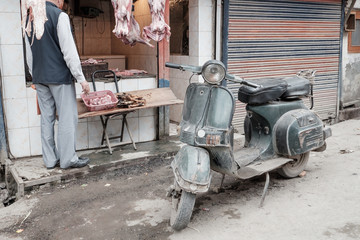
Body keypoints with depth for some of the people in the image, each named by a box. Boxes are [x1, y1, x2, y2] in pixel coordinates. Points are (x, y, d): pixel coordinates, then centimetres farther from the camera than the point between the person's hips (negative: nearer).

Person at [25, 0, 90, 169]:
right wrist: (81, 79, -12)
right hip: (59, 77, -7)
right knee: (67, 117, 0)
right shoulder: (59, 16, -10)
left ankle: (50, 159, 17)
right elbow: (69, 51, -15)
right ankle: (68, 159, 5)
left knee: (47, 119, 10)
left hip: (39, 78, 7)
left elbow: (29, 54, 16)